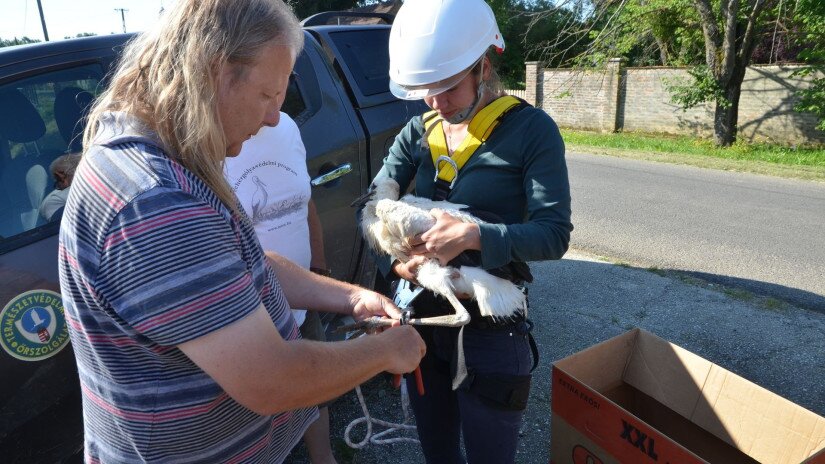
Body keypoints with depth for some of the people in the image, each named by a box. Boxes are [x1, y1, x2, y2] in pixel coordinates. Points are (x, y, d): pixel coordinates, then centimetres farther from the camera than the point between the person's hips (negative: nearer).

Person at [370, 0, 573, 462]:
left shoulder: (531, 130, -12)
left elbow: (555, 234, -16)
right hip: (421, 312, 5)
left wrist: (473, 236, -29)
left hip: (489, 324, -4)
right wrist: (394, 260, -17)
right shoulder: (419, 131, 3)